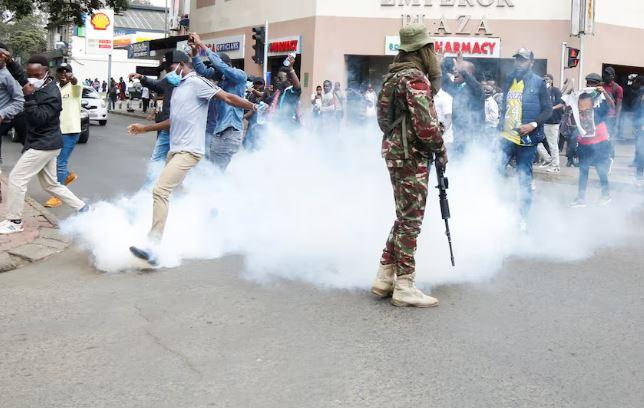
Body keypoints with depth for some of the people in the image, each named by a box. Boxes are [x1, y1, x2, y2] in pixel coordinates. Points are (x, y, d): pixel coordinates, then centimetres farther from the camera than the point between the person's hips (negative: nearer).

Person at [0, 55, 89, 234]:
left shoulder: (51, 94, -20)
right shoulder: (38, 86, 6)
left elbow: (39, 118, -26)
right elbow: (19, 75, 19)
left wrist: (29, 97, -30)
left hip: (44, 145, -10)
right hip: (44, 144, 10)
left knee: (16, 179, -6)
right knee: (51, 184, 16)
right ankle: (83, 208, 21)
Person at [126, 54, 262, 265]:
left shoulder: (196, 82, -8)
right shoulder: (179, 87, 21)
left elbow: (228, 98, -11)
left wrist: (253, 107, -13)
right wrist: (145, 128, 29)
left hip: (188, 151, -10)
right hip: (176, 149, 10)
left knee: (160, 191, -20)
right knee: (165, 191, 15)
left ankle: (153, 247, -23)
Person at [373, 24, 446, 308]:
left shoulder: (394, 75, 15)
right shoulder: (415, 77, -15)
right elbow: (425, 122, -22)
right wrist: (440, 149, -7)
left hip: (396, 151, 10)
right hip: (412, 155, -10)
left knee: (405, 218, 16)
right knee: (411, 220, -4)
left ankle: (385, 278, 19)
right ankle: (404, 287, 2)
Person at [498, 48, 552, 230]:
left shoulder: (538, 83, -4)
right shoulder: (509, 80, 11)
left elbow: (548, 110, -6)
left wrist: (534, 124, -21)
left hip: (526, 139, -4)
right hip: (506, 137, 4)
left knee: (524, 178, 4)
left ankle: (523, 217, 16)